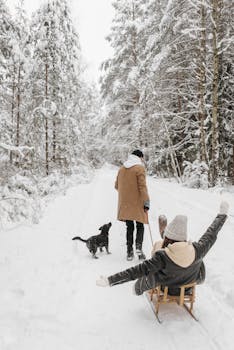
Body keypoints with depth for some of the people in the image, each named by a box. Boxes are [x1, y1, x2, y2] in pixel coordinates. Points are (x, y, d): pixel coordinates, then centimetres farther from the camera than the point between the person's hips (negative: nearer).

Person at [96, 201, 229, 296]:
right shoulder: (197, 251, -27)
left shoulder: (162, 257, -38)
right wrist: (223, 213, 3)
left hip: (167, 291, -3)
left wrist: (109, 280, -32)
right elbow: (211, 234, -12)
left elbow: (137, 271, -37)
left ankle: (139, 289, 39)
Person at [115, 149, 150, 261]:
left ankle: (129, 252, 13)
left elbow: (116, 186, 15)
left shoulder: (122, 168, 9)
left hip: (124, 204, 5)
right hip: (137, 204, -5)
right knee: (140, 226, 11)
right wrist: (146, 202, -12)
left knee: (129, 227, 14)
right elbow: (142, 187, -15)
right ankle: (138, 247, -9)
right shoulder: (139, 168, -9)